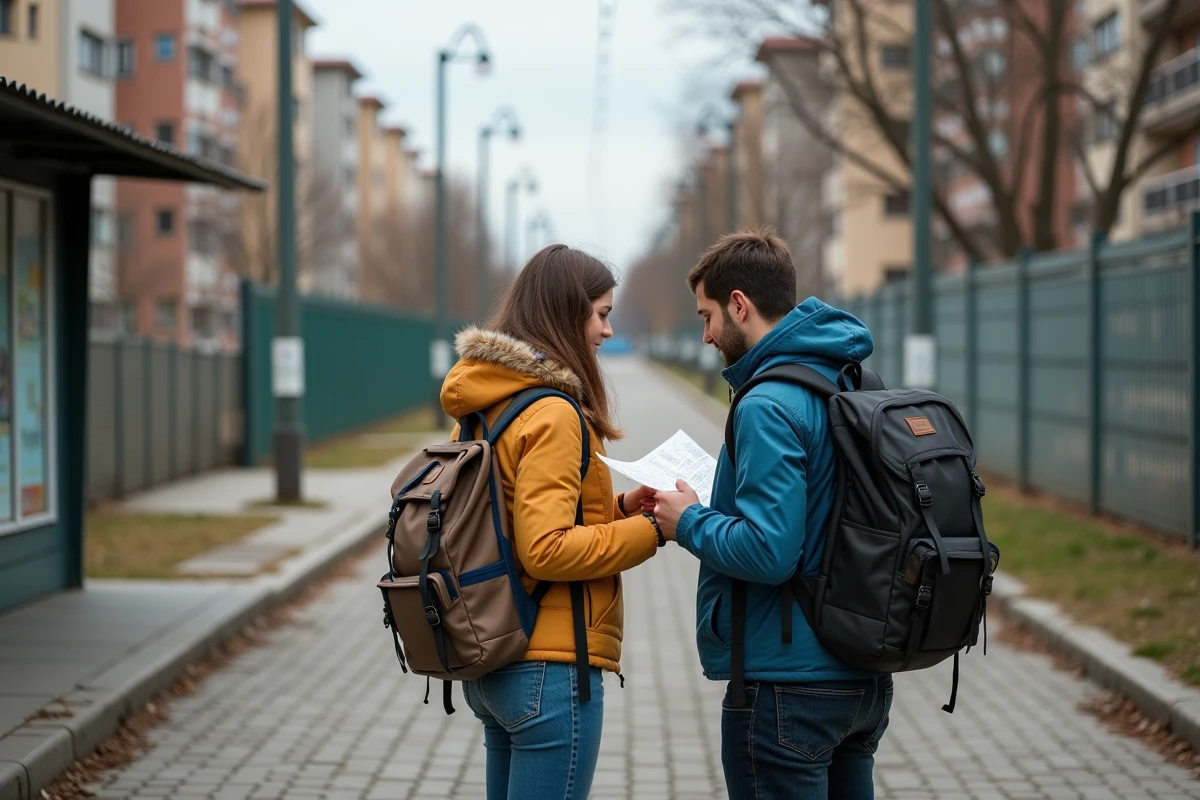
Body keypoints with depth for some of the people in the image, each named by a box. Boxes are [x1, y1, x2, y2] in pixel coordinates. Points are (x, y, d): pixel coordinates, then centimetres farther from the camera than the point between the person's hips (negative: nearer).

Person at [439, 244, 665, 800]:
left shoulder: (485, 406, 10)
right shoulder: (551, 415, -17)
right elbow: (546, 551, -23)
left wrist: (615, 508, 11)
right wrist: (651, 529, -14)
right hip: (550, 669, -9)